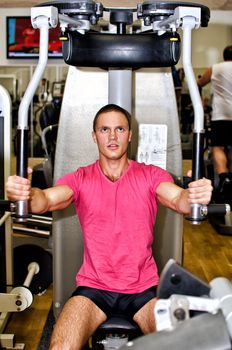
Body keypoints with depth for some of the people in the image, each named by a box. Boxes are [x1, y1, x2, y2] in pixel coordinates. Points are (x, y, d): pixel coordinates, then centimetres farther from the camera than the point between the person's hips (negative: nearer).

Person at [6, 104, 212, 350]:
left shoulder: (151, 175, 1)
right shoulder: (81, 178, 2)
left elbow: (178, 198, -17)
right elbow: (47, 199, -16)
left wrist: (195, 196, -42)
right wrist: (25, 194, -40)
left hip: (143, 288, 0)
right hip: (93, 287, 0)